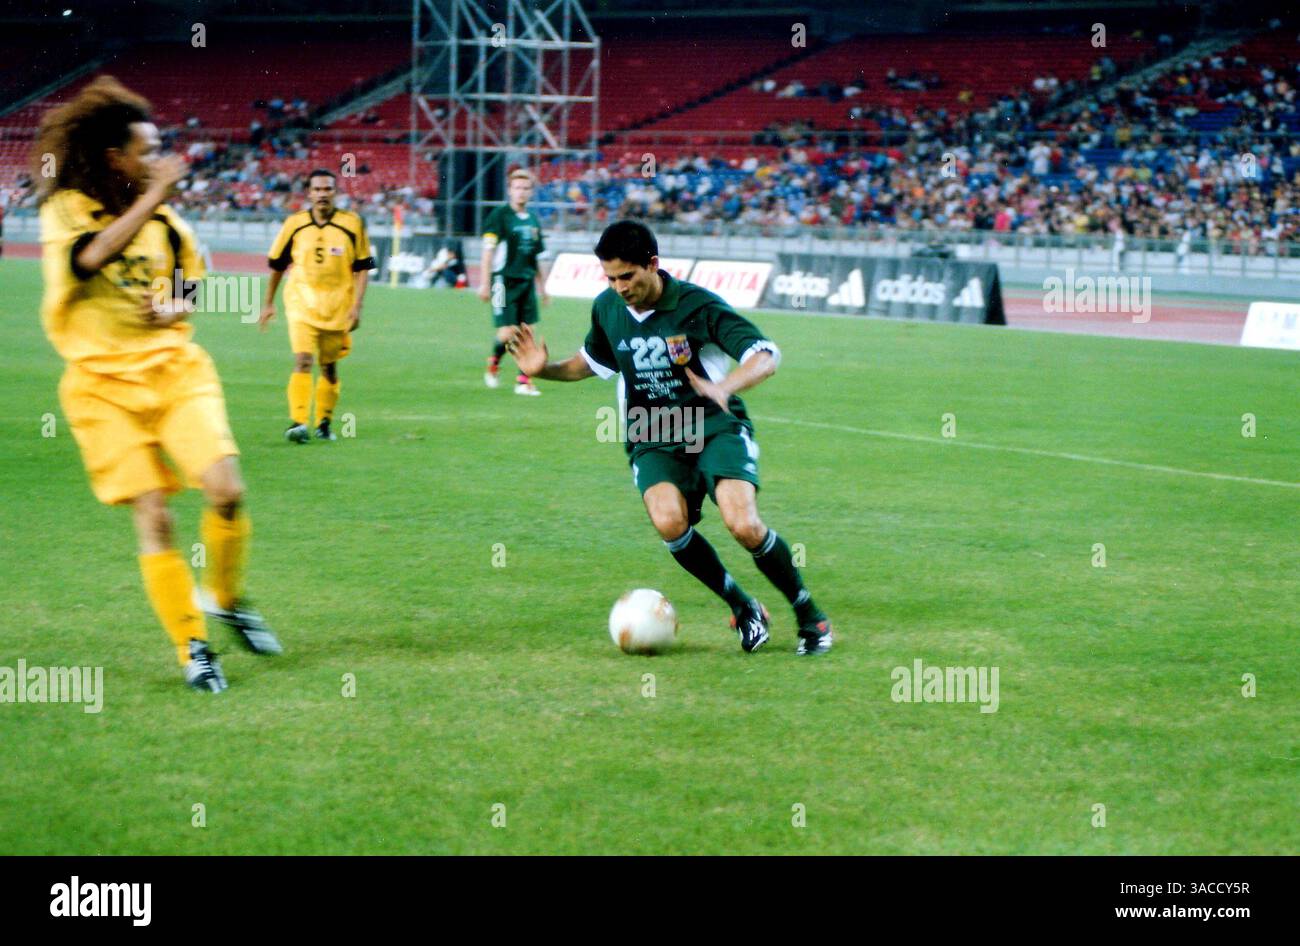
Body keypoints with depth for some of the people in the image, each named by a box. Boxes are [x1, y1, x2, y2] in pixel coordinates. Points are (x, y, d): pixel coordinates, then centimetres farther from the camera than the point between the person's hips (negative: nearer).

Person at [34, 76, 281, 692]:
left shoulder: (161, 216, 11)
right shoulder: (65, 209, -5)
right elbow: (91, 256, -27)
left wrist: (174, 307, -1)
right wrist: (153, 196, -24)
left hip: (175, 369, 4)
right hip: (105, 385, -4)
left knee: (226, 490, -14)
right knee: (152, 518, -9)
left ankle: (224, 598, 13)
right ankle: (191, 647, 4)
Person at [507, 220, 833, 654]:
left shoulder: (697, 305, -13)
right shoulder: (606, 308, 2)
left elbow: (766, 355, -16)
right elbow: (594, 361, 23)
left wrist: (723, 387, -36)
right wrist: (545, 370, 4)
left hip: (715, 427, -3)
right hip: (653, 441, 3)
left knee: (743, 525, -25)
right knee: (669, 522, -28)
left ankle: (810, 617, -1)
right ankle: (744, 610, -6)